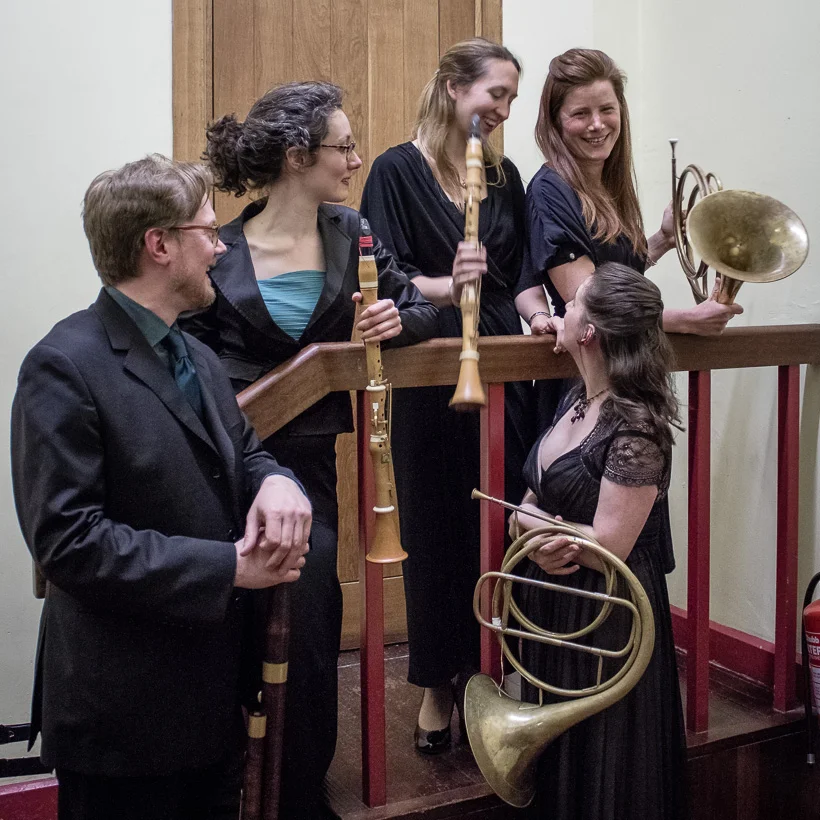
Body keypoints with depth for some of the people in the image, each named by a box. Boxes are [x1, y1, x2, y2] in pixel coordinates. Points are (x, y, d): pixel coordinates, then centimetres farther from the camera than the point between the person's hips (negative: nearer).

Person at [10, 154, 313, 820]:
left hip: (216, 685, 8)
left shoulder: (198, 359, 12)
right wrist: (227, 567, -23)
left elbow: (240, 451, 15)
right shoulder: (66, 366, -17)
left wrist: (274, 481, -10)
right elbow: (68, 539, -22)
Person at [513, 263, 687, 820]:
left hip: (606, 625, -8)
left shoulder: (636, 427, -21)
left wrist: (528, 521, -12)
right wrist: (541, 543, -15)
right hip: (552, 602, 8)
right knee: (552, 768, 21)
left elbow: (608, 547, -25)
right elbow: (534, 499, 7)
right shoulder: (577, 400, 4)